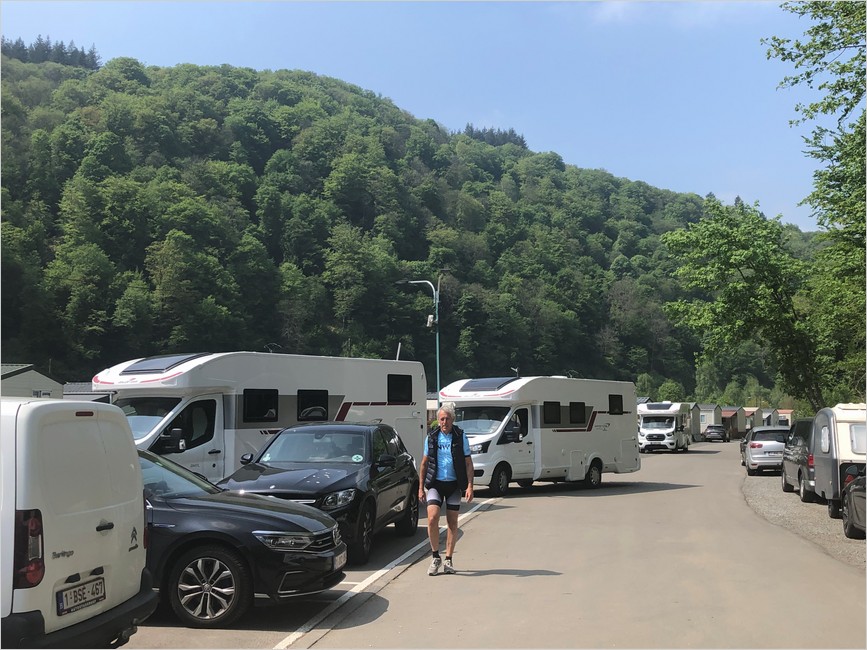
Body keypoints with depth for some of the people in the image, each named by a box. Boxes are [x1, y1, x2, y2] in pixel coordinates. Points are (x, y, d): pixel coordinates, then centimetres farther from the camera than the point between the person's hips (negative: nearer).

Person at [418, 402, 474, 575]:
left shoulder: (461, 437, 0)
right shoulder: (432, 437, 3)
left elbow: (468, 463, 0)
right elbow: (424, 463, 10)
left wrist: (470, 486, -10)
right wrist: (421, 487, 6)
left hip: (454, 484, 0)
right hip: (435, 484, 0)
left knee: (452, 523, 5)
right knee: (432, 518, -15)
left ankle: (448, 560, 17)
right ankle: (436, 557, 0)